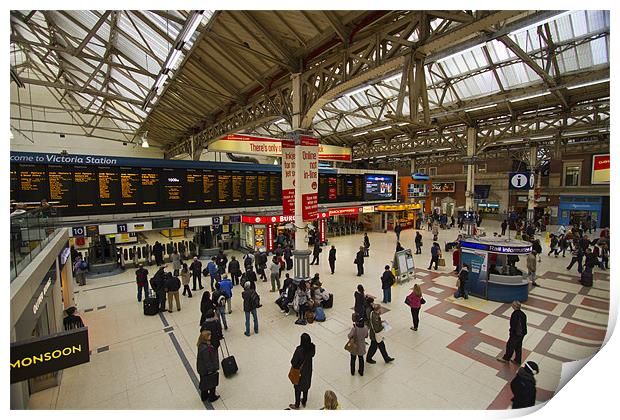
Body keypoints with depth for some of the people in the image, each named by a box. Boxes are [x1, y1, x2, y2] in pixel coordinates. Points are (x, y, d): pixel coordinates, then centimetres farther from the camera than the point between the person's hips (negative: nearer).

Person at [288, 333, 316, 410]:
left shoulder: (299, 350, -37)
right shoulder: (312, 347, -22)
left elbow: (293, 362, -26)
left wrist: (294, 365, -5)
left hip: (299, 371, -4)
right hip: (308, 369, 5)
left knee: (298, 387, 19)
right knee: (306, 385, 27)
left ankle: (297, 405, 40)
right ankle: (304, 401, 49)